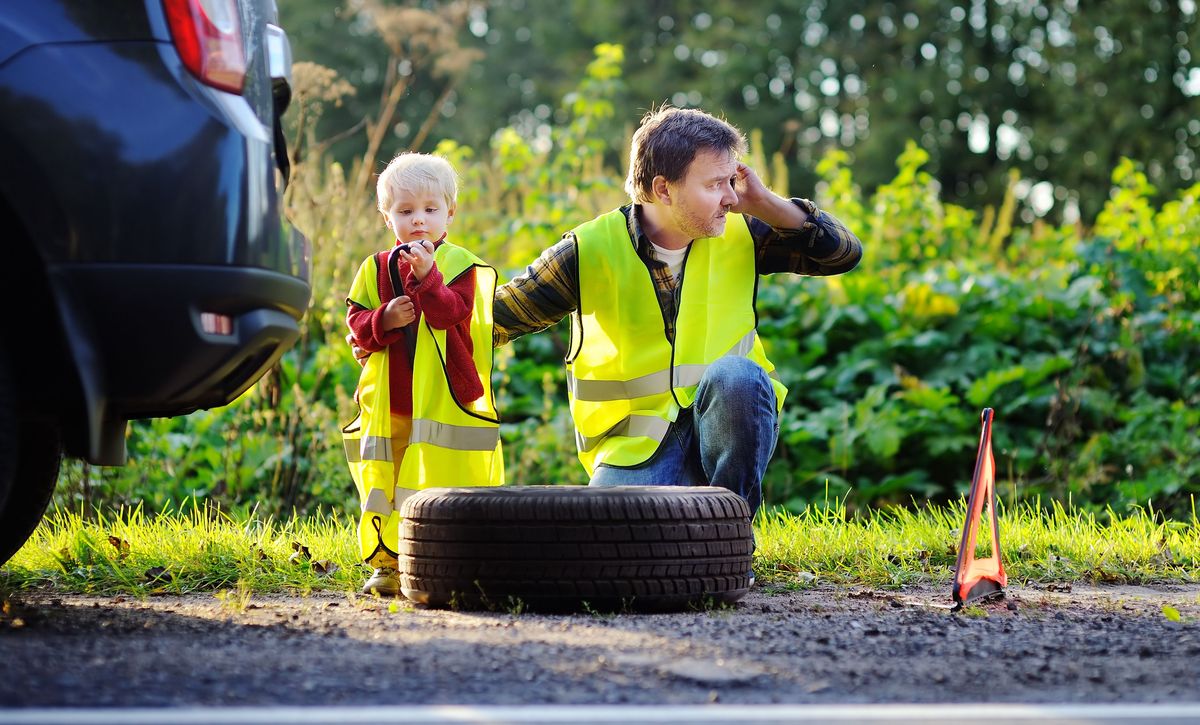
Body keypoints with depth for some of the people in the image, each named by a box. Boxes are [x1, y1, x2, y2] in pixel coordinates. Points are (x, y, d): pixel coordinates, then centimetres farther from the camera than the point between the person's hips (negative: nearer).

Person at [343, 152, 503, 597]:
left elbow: (452, 312, -17)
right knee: (385, 487, 6)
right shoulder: (375, 270, 10)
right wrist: (384, 321, -12)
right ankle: (388, 566, 15)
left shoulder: (458, 264, -1)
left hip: (447, 403, -4)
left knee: (445, 486, -4)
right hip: (388, 408, 4)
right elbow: (356, 325, 8)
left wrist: (427, 274, -30)